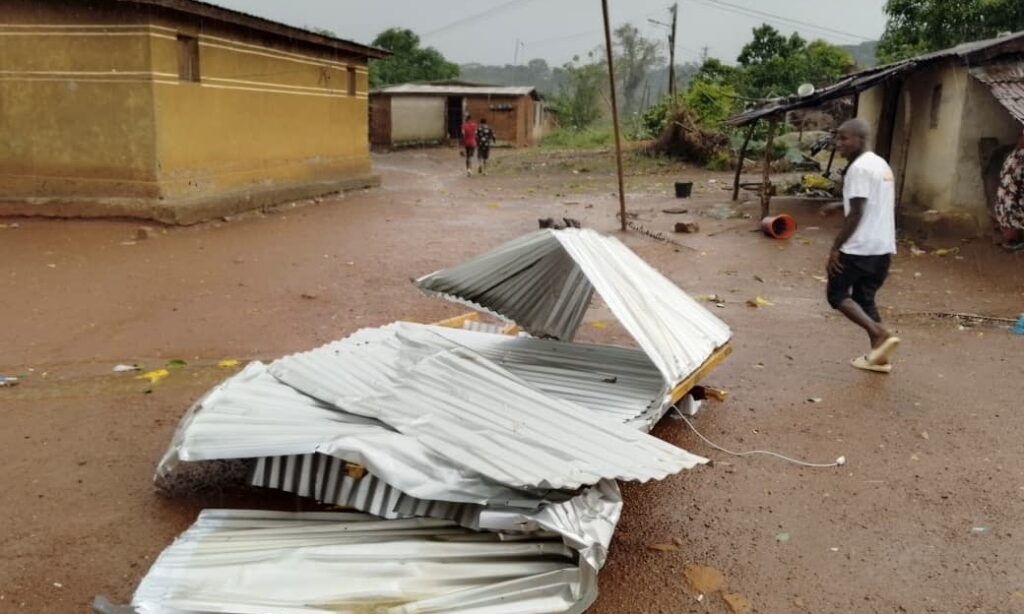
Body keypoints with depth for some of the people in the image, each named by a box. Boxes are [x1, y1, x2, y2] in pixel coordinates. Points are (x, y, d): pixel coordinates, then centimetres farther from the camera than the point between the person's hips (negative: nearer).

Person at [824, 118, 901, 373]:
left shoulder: (859, 168, -15)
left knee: (837, 295, 4)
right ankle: (879, 355, 12)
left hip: (860, 247, -9)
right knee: (864, 298, 16)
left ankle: (880, 335, -10)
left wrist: (836, 247, -16)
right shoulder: (882, 165, 15)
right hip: (884, 247, 9)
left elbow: (856, 214, -19)